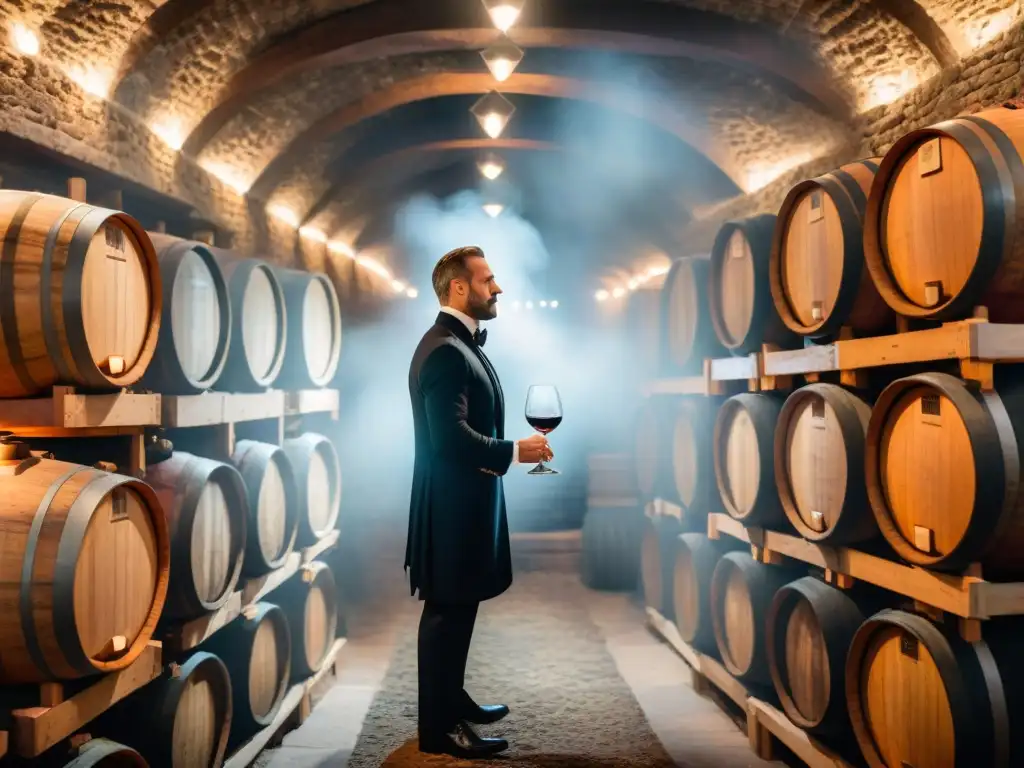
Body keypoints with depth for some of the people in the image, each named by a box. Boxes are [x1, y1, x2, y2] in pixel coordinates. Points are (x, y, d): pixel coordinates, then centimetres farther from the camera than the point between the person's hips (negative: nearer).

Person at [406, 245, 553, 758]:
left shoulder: (461, 343, 14)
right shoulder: (443, 350, -20)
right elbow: (450, 437, -27)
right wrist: (515, 452, -20)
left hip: (465, 501, 10)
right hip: (451, 505, -10)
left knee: (458, 609, 20)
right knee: (447, 612, 0)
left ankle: (452, 699, 34)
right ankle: (439, 728, 12)